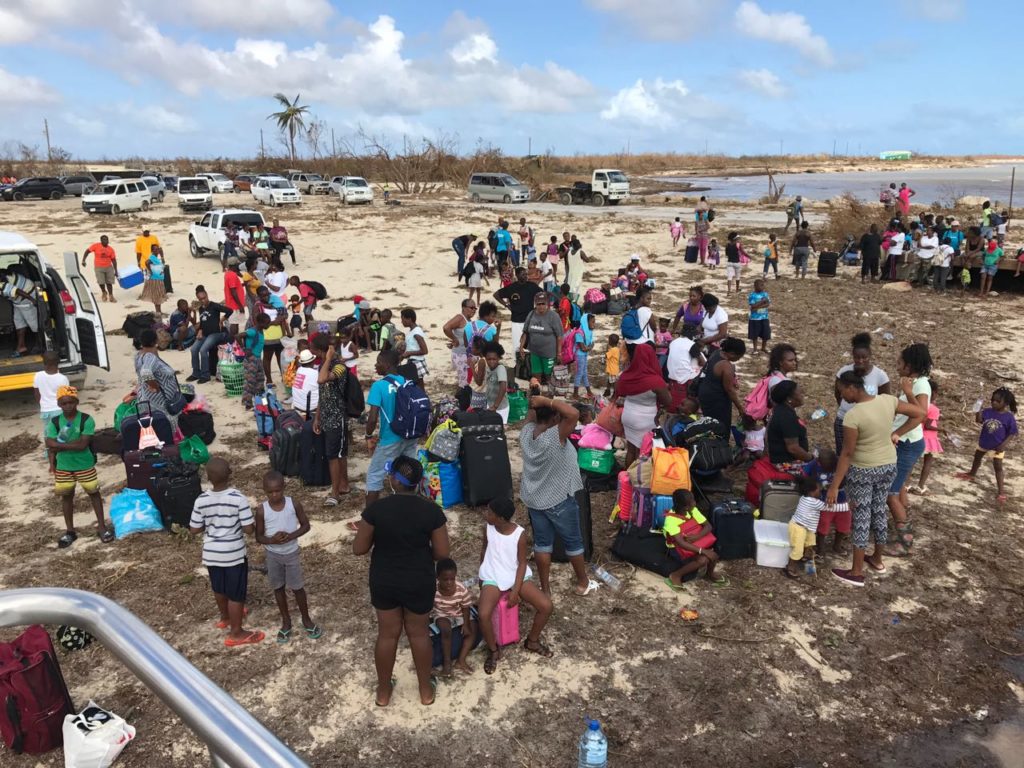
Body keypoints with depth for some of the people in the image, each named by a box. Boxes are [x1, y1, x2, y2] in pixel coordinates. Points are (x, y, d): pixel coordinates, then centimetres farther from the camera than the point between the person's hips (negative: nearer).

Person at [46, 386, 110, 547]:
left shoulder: (86, 420, -15)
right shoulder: (54, 422, -7)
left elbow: (83, 444, -23)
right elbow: (50, 445, -15)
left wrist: (60, 445, -20)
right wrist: (74, 444, -22)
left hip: (85, 465, -3)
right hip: (63, 467, 3)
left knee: (94, 493, 7)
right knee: (66, 496, 13)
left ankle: (102, 527, 18)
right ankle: (69, 531, 27)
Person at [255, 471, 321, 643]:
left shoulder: (294, 503, -16)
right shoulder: (261, 510, -15)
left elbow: (305, 525, -6)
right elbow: (259, 537, -6)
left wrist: (291, 536, -23)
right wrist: (272, 540, -27)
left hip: (291, 553, -1)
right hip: (272, 554, 1)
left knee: (297, 587, 10)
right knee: (278, 588, 15)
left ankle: (306, 620, 31)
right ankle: (286, 621, 34)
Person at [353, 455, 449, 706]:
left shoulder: (376, 508, -17)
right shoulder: (431, 510, -17)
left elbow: (359, 549, -9)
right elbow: (443, 552, -11)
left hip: (384, 582, 1)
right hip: (419, 583, 0)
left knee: (387, 634, 19)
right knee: (419, 634, 19)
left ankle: (383, 691, 36)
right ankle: (426, 690, 35)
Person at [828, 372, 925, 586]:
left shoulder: (852, 415, -25)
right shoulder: (887, 400, -9)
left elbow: (847, 453, -23)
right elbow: (921, 413, 2)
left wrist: (834, 486, -18)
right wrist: (909, 392, 21)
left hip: (862, 471, -6)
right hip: (888, 466, 6)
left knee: (861, 518, 3)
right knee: (880, 511, 21)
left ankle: (857, 573, 11)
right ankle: (877, 559, 38)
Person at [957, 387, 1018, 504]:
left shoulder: (1009, 417, -19)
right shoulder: (988, 411, -12)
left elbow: (1012, 433, -13)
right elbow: (979, 421, -18)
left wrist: (1004, 444, -22)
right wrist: (978, 417, -41)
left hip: (997, 447, -4)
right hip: (983, 443, 4)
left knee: (998, 468, 0)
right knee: (977, 458, 27)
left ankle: (1001, 490, 7)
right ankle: (972, 474, 53)